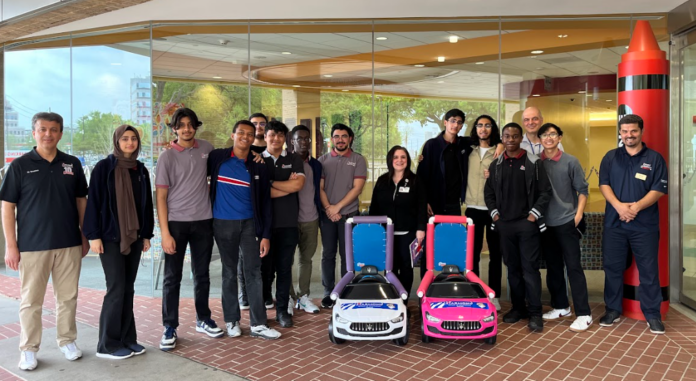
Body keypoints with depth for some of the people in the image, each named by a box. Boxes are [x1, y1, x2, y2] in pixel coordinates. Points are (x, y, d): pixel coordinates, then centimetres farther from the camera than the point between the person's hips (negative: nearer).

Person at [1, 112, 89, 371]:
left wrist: (85, 237, 8)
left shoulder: (72, 164, 6)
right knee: (31, 300, 6)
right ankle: (29, 349, 19)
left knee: (68, 297, 10)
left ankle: (67, 340, 25)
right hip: (32, 245, -2)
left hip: (69, 243, 2)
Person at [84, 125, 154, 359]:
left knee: (128, 289, 9)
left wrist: (146, 234, 11)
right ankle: (108, 344, 7)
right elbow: (93, 202, -8)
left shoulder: (141, 170, 10)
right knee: (116, 288, -5)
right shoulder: (104, 167, -6)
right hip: (111, 237, -5)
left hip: (134, 236, 5)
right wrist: (94, 235, -12)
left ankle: (127, 339, 18)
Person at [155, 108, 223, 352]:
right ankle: (169, 328, 14)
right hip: (176, 222, -3)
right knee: (172, 277, 3)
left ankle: (203, 319, 28)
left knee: (202, 274, 13)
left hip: (203, 221, 3)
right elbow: (161, 197, -6)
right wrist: (165, 233, -12)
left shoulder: (206, 149, 4)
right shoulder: (167, 156, -4)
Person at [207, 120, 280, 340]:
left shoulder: (259, 167, 3)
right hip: (223, 223, -1)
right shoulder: (216, 158, -1)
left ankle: (258, 324, 6)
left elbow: (265, 203, 4)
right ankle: (232, 321, 20)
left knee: (253, 271, 0)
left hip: (249, 223, 1)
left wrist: (265, 235, -1)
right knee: (229, 272, 8)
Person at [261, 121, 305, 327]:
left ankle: (282, 309, 14)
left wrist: (271, 183, -6)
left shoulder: (294, 159, 9)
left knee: (284, 267, 5)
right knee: (265, 267, 5)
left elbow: (298, 184, -7)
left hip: (288, 223, 1)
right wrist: (288, 186, -7)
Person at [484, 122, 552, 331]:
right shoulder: (496, 165, 10)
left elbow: (545, 191, -2)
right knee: (512, 267, 10)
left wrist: (534, 214, -8)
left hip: (527, 223, -3)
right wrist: (494, 213, 3)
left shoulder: (534, 163, 0)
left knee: (530, 267, -3)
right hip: (504, 224, 4)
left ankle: (535, 312, 4)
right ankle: (518, 307, 20)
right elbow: (489, 193, 14)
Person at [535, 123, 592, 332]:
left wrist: (578, 214, -8)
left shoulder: (570, 161, -3)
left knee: (573, 267, -4)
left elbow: (582, 189, 0)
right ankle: (560, 307, 27)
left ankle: (584, 314, 1)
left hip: (567, 222, -3)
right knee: (553, 266, 12)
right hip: (545, 223, 4)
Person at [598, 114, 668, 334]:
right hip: (614, 223, 2)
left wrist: (637, 206, -20)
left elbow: (659, 189, -5)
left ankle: (653, 314, 15)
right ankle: (613, 310, 21)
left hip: (645, 225, -2)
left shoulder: (654, 158, 1)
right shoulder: (610, 157, 7)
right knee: (612, 268, 8)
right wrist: (619, 206, -17)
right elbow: (604, 185, 0)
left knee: (648, 270, 3)